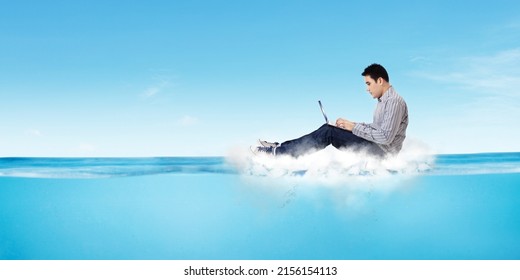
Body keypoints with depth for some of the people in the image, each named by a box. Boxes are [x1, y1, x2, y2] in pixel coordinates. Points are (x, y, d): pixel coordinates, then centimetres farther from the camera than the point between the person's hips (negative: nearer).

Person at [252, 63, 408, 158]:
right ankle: (280, 147, -4)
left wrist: (354, 127, -18)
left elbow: (385, 137, -23)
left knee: (329, 132, -17)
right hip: (376, 146, 9)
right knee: (328, 129, -3)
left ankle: (277, 152, -16)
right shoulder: (384, 100, 16)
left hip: (382, 151, -9)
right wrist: (350, 125, 3)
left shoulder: (394, 101, -15)